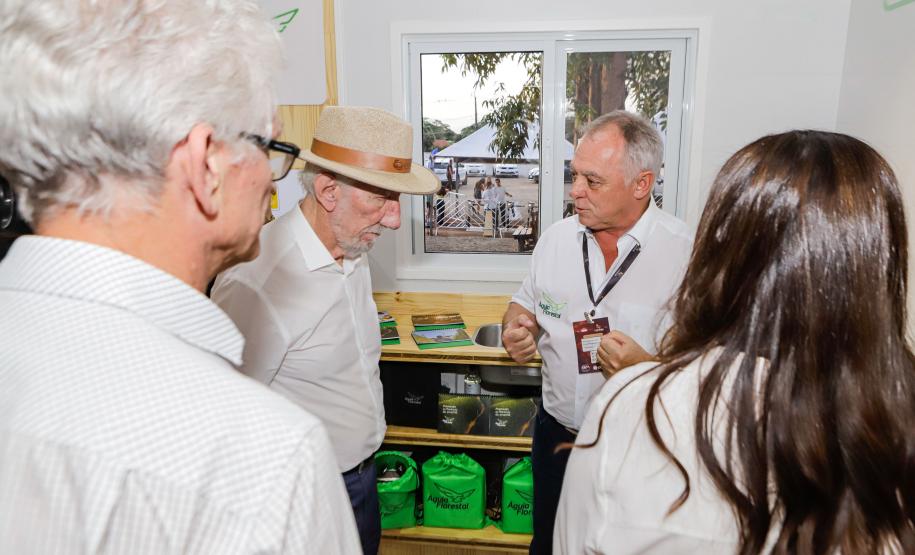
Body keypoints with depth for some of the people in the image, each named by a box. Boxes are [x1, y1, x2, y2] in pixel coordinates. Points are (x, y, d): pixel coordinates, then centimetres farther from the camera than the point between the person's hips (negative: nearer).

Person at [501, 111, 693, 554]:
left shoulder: (685, 251, -18)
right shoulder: (557, 237, -2)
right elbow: (525, 303, 12)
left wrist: (647, 366, -34)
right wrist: (517, 328, -9)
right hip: (556, 431, 4)